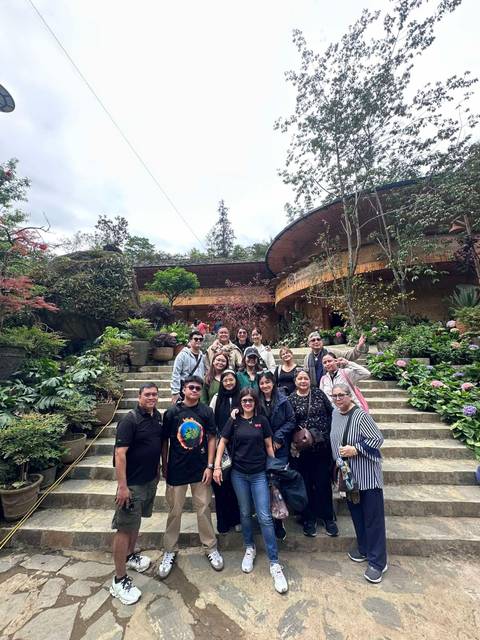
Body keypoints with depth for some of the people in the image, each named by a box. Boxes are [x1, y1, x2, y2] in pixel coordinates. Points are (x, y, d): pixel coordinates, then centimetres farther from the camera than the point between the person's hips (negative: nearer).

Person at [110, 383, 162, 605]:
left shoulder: (158, 417, 1)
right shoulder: (129, 420, -21)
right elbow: (120, 454, -22)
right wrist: (122, 486, -23)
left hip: (151, 479, 7)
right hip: (132, 483, -7)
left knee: (136, 520, 24)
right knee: (124, 528, 4)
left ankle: (130, 556, 45)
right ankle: (119, 580, 20)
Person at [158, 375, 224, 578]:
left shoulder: (207, 412, -6)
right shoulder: (172, 413, -8)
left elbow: (211, 439, -3)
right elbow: (164, 441, 0)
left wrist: (210, 466, -6)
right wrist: (164, 466, 4)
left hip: (200, 469, 1)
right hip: (177, 469, 0)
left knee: (204, 509, 13)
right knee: (175, 511, 14)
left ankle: (210, 547, 34)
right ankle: (170, 551, 36)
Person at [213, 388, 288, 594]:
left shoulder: (262, 420, -4)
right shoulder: (234, 421, -4)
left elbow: (269, 446, 2)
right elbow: (222, 442, 1)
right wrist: (217, 466, -6)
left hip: (259, 474, -1)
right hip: (239, 474, 1)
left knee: (265, 517, -1)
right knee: (245, 513, 17)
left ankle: (274, 564, 12)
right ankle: (249, 549, 39)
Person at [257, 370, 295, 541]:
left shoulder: (282, 400, -5)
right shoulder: (256, 401, -3)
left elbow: (291, 420, -3)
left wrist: (279, 437, -8)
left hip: (280, 448, -1)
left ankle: (278, 522, 20)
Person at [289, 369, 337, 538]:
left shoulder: (318, 393, 1)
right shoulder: (291, 399, -3)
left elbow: (331, 413, 3)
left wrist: (327, 432, -2)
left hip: (322, 445, 1)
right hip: (302, 448, -1)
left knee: (324, 482, 8)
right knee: (306, 483, 11)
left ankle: (328, 518, 29)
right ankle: (309, 519, 29)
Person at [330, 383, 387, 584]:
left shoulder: (360, 415, -20)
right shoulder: (335, 413, 2)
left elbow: (378, 439, -18)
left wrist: (356, 449, -23)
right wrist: (338, 461, 12)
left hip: (367, 474, -6)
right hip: (348, 474, 7)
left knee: (373, 517, 4)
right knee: (356, 513, 18)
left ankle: (377, 561, 19)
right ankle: (364, 548, 37)